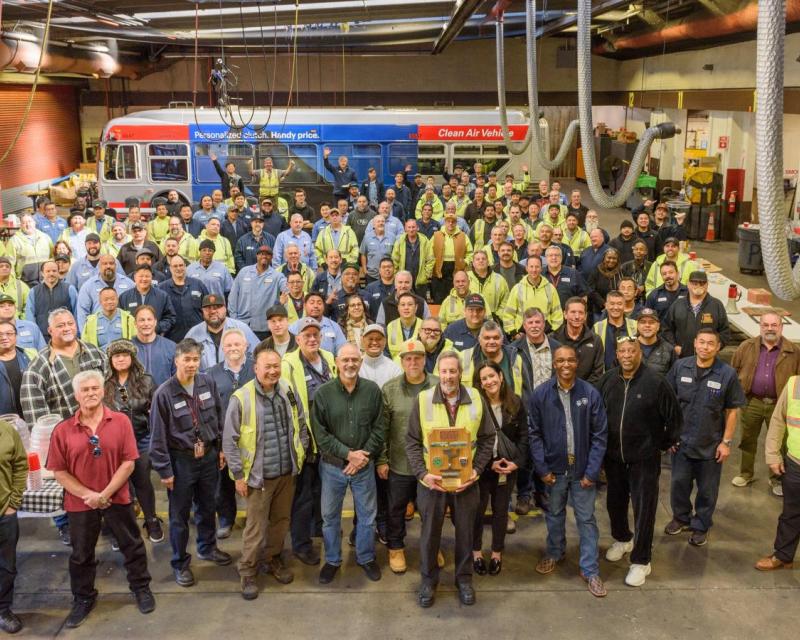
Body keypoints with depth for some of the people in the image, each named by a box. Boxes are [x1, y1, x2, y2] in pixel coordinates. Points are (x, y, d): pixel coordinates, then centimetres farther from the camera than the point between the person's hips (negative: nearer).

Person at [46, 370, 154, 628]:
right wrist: (88, 495, -13)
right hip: (80, 503, 1)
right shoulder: (63, 430, -8)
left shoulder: (121, 421, -9)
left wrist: (105, 494, -15)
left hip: (117, 498, -1)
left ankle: (141, 588, 35)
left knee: (132, 546, 14)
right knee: (81, 554, 16)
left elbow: (128, 462, -10)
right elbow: (59, 471, -6)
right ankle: (83, 599, 36)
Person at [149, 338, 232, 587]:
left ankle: (207, 547, 45)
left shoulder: (208, 383, -6)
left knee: (207, 507, 22)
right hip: (181, 461, -4)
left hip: (208, 456, 4)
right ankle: (180, 563, 27)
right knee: (179, 515, 10)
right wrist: (164, 470, -11)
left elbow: (219, 417, 7)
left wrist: (221, 448, 8)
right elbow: (158, 436, -13)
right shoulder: (164, 393, -17)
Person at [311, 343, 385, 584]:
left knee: (367, 515, 13)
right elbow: (320, 433, -10)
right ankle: (332, 560, 32)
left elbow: (378, 429, -2)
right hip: (332, 466, 0)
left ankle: (366, 558, 33)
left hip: (365, 466, 1)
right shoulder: (323, 393, -8)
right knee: (330, 516, 12)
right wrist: (348, 454, -16)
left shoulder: (372, 390, -5)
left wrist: (363, 456, -13)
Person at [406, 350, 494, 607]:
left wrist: (477, 470, -9)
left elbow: (487, 439, 2)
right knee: (430, 530, 12)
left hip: (466, 480, 1)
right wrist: (422, 473, -15)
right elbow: (412, 442, -5)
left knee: (465, 530, 14)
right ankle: (429, 579, 31)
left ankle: (464, 578, 33)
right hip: (432, 479, -1)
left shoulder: (476, 399, -3)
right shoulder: (423, 399, -8)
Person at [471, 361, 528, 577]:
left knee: (501, 510, 13)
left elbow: (523, 436, 2)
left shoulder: (515, 403, -2)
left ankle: (497, 553, 28)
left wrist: (517, 462, -11)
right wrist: (489, 463, -15)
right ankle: (476, 552, 25)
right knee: (478, 510, 8)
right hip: (481, 467, -2)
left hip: (508, 467, 2)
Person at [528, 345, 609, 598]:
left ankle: (590, 569, 20)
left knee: (586, 519, 7)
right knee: (554, 514, 19)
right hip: (554, 468, 1)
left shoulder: (591, 394, -10)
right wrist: (542, 468, -7)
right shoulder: (540, 394, -8)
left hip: (582, 469, -1)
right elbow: (534, 434, -3)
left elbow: (599, 435, -6)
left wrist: (592, 471, -10)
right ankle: (555, 552, 42)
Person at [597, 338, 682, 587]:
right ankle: (622, 539, 47)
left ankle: (641, 561, 17)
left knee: (644, 508, 3)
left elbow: (673, 415, -5)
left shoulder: (655, 381, -17)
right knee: (615, 502, 20)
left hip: (644, 458, -4)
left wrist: (666, 443, 4)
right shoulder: (607, 380, -3)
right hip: (613, 456, 4)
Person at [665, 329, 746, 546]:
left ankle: (701, 526, 34)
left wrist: (726, 442, -6)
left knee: (707, 490, 13)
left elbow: (732, 411, -6)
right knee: (679, 483, 16)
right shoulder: (680, 367, -7)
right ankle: (681, 518, 40)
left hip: (711, 445, -2)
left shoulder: (727, 374, -13)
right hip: (681, 441, 2)